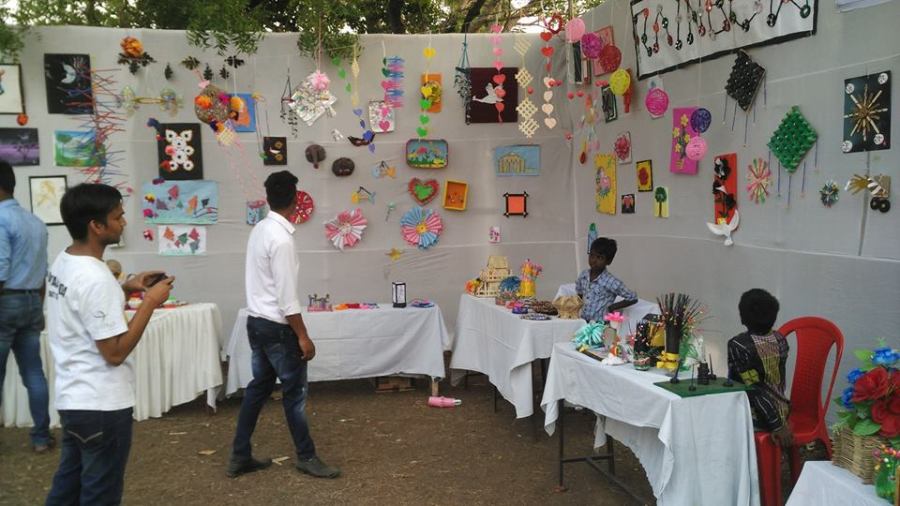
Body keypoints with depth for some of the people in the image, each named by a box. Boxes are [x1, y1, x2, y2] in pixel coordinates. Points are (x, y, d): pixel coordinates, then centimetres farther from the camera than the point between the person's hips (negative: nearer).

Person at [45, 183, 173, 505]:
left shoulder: (63, 262, 5)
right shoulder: (95, 277, -24)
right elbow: (115, 352, -23)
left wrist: (125, 289, 10)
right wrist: (150, 301, -18)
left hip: (73, 398, 9)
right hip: (101, 405, -9)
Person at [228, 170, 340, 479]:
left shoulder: (260, 230, 7)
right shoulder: (281, 239, -21)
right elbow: (286, 296, -22)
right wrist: (303, 336, -16)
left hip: (256, 321, 9)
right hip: (277, 326, -9)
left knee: (258, 387, 16)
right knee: (295, 392, 4)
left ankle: (240, 457, 23)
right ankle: (306, 457, 17)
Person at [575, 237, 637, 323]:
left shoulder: (611, 282, -12)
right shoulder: (583, 275, 4)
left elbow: (633, 298, -4)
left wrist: (612, 307, -5)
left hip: (601, 324, -5)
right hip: (583, 322, 5)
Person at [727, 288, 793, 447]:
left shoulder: (738, 345, -22)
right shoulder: (780, 340, -1)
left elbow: (755, 388, -23)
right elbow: (779, 382, 8)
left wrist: (777, 426, -19)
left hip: (758, 418, -7)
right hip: (782, 410, 7)